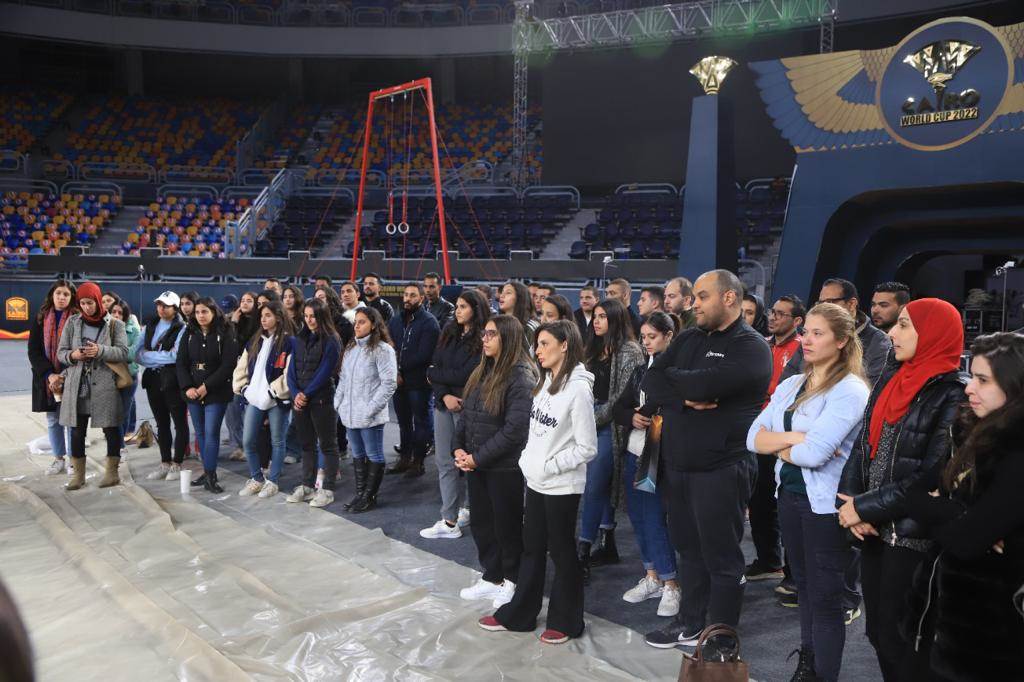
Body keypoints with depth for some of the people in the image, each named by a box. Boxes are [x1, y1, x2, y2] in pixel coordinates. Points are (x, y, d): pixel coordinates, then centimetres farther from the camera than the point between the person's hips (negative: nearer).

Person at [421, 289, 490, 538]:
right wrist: (444, 395, -11)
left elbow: (465, 375, -16)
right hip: (444, 404, 6)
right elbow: (434, 366, 4)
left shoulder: (482, 340, -10)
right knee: (444, 461, 8)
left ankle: (450, 521, 9)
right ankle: (457, 511, 19)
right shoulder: (449, 333, 10)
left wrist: (434, 374, -2)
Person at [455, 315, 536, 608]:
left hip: (505, 466, -7)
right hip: (476, 463, 8)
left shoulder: (521, 377, -17)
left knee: (507, 524, 8)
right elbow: (466, 414, 13)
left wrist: (477, 457, -18)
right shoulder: (483, 371, 8)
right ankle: (491, 577, 32)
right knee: (480, 521, 16)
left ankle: (512, 580, 27)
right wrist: (458, 448, -2)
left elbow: (514, 429, -21)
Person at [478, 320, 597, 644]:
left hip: (562, 486, -7)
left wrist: (549, 466, -16)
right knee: (532, 548, 17)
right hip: (535, 482, 8)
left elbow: (587, 448, -16)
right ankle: (518, 615, 30)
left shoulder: (578, 389, -17)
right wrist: (527, 460, 5)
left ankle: (565, 621, 23)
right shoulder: (544, 382, 7)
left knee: (561, 551, 7)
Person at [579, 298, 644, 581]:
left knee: (594, 488, -9)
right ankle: (608, 546, 22)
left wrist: (596, 418, -11)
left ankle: (583, 557, -6)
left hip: (611, 426, -7)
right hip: (592, 424, 7)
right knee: (603, 486, 12)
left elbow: (624, 395, -13)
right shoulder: (595, 349, 14)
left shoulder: (630, 351, -9)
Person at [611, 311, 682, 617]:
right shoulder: (641, 370, 15)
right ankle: (652, 577, 26)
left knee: (654, 519, -5)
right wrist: (632, 417, -8)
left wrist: (645, 412, -13)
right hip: (634, 453, 7)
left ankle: (670, 585, 10)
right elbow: (618, 408, 11)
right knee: (638, 516, 12)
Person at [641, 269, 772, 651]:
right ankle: (690, 622, 33)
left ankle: (720, 641, 20)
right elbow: (650, 382, 2)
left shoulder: (751, 347, -10)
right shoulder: (687, 339, 12)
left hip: (720, 468, -6)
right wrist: (687, 397, -15)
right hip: (678, 462, 7)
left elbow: (704, 383, -25)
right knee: (689, 548, 18)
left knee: (721, 556, 6)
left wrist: (672, 376, -6)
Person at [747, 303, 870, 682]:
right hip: (790, 494, 7)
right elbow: (753, 439, 1)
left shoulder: (850, 390, -14)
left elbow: (815, 453, -25)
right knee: (804, 587, 20)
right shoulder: (790, 385, 8)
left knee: (825, 597, 4)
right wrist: (794, 438, -15)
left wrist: (778, 447, -8)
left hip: (825, 504, -7)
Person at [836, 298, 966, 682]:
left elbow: (932, 477, -20)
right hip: (876, 530, 7)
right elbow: (863, 444, 8)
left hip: (913, 537, -7)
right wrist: (850, 500, -6)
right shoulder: (890, 379, 8)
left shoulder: (952, 396, -15)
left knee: (896, 638, 5)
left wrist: (865, 508, -16)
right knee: (876, 630, 17)